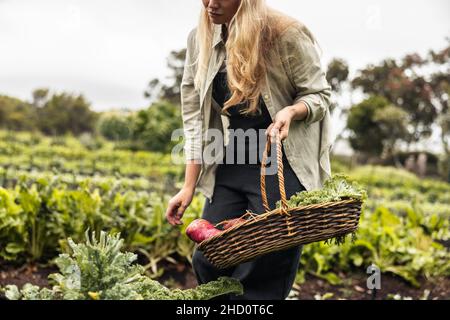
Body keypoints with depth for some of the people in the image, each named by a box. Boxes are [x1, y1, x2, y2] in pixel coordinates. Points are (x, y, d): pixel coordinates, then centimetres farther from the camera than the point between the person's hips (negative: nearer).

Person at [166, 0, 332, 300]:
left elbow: (319, 95, -3)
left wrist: (291, 110, -27)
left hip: (282, 166, -5)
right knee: (208, 261, 5)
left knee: (265, 274, -1)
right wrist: (189, 186, 1)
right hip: (230, 166, 5)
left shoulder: (286, 33, -13)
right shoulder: (199, 39, 2)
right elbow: (195, 117, 3)